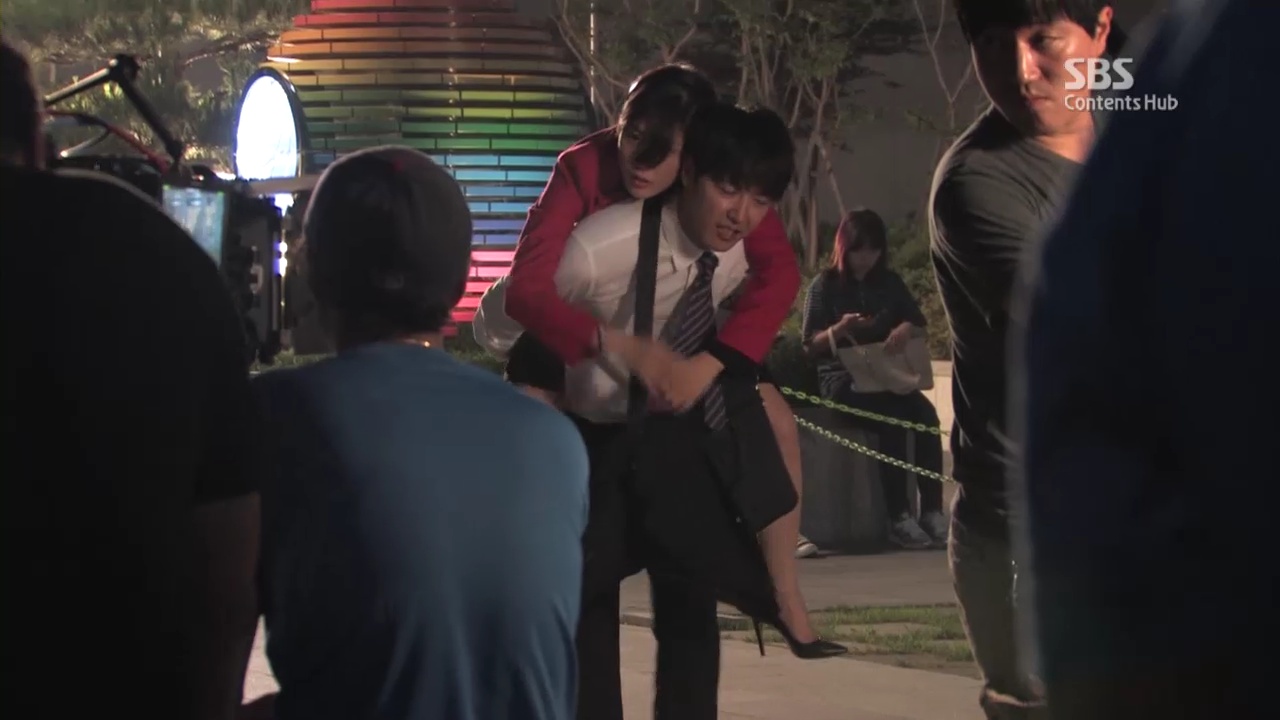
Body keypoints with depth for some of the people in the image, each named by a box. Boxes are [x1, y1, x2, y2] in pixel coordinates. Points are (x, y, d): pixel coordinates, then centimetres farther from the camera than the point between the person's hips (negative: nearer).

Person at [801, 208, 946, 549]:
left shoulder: (890, 282, 13)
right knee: (891, 418, -33)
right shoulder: (825, 285, 2)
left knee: (925, 413, -28)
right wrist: (839, 329, -22)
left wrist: (906, 329, -12)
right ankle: (899, 519, -34)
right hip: (842, 378, -4)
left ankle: (932, 512, -30)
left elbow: (921, 325, 12)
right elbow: (810, 344, -2)